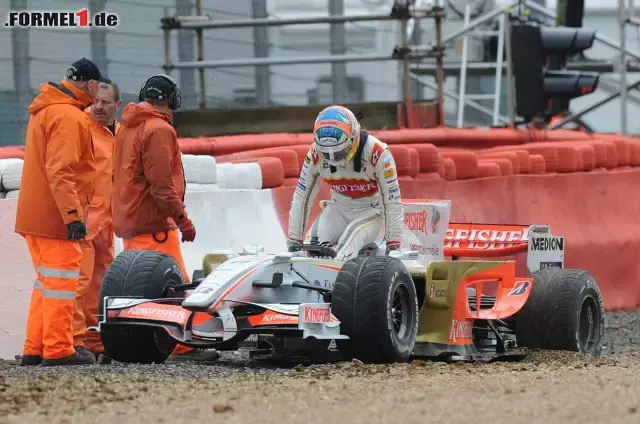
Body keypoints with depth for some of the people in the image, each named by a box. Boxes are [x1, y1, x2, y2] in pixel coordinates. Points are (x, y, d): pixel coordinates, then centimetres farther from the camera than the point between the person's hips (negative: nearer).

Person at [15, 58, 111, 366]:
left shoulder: (44, 110, 17)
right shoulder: (69, 116, -16)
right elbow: (60, 172, -23)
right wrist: (73, 215, -24)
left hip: (33, 214, 10)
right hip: (56, 217, -10)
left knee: (46, 281, 16)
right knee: (62, 282, -4)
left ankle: (35, 349, 17)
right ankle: (58, 350, -2)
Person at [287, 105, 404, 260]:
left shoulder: (377, 153, -24)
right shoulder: (316, 154, -15)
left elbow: (393, 201, -18)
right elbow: (301, 198, -5)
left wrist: (394, 244, -16)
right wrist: (294, 241, -4)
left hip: (371, 212, -4)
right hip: (339, 210, 4)